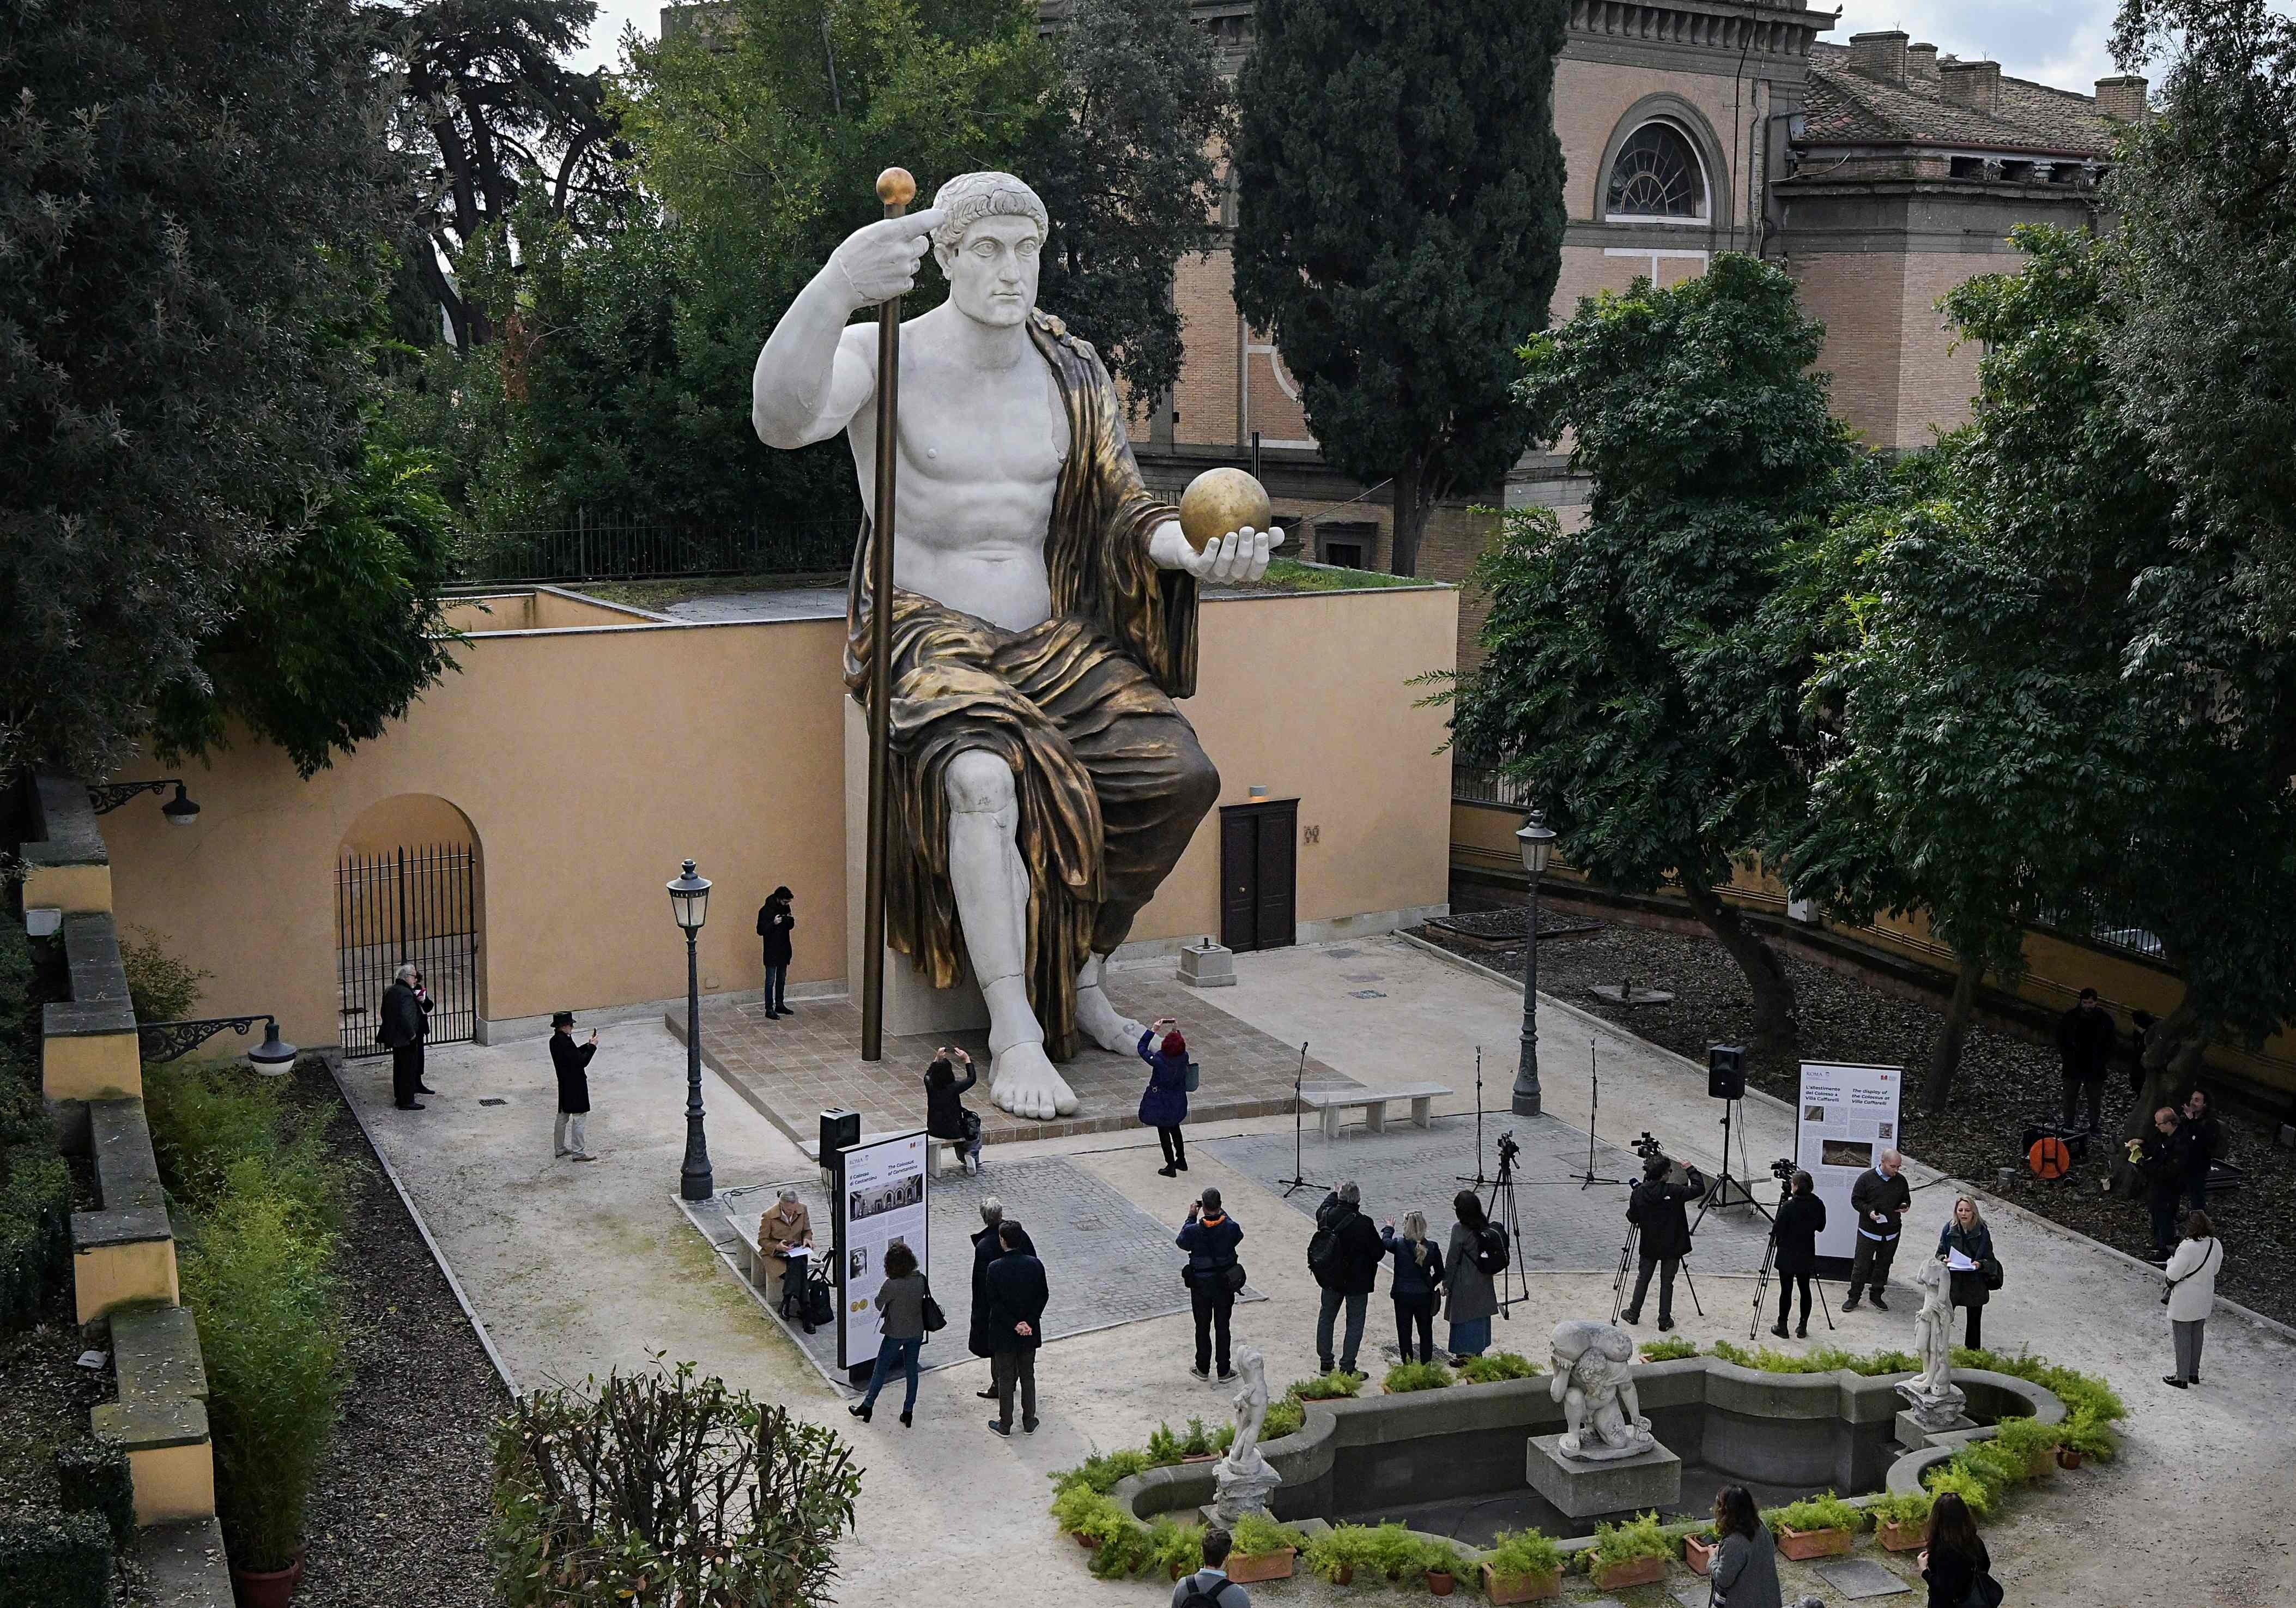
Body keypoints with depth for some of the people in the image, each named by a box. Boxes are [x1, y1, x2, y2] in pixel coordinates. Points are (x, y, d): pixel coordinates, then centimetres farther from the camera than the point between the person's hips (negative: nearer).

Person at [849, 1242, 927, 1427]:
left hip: (896, 1334, -4)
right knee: (912, 1371, 15)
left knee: (880, 1370, 13)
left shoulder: (891, 1285, -25)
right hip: (917, 1332, 4)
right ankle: (908, 1412, 22)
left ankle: (868, 1406, 27)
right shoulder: (921, 1280, -10)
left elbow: (879, 1305, -10)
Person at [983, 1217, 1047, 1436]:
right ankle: (1029, 1422, 26)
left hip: (1004, 1333, -3)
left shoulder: (995, 1268, -18)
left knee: (1005, 1379, 12)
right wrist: (1028, 1322, -7)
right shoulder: (1035, 1264, -9)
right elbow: (1043, 1296, -7)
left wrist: (1014, 1325, -12)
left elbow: (994, 1302, -16)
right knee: (1028, 1377, 17)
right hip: (1030, 1334, 3)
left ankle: (1005, 1424, 22)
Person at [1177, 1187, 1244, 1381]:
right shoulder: (1231, 1227, -18)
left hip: (1200, 1285, -1)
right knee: (1222, 1327, 13)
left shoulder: (1194, 1230, -23)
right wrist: (1220, 1212, 4)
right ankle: (1224, 1371, 20)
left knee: (1202, 1328, 15)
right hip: (1225, 1283, 1)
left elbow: (1182, 1242, -1)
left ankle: (1203, 1369, 26)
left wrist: (1191, 1217, 1)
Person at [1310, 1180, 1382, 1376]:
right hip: (1357, 1282, -4)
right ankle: (1347, 1367, 8)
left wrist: (1333, 1194, 35)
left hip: (1330, 1279, 5)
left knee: (1326, 1318, 20)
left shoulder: (1327, 1215, -11)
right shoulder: (1364, 1224, -24)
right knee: (1355, 1323, 8)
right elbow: (1378, 1253, -15)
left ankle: (1325, 1363, 26)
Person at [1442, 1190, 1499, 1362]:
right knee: (1480, 1314, 17)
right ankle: (1478, 1351, 27)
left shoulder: (1459, 1230, -19)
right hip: (1483, 1282, 7)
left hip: (1464, 1284, -6)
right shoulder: (1486, 1226, -1)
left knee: (1464, 1317, 5)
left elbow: (1452, 1260, -14)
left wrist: (1446, 1284, -5)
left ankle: (1466, 1354, 11)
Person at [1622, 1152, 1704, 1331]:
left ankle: (1633, 1314, 25)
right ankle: (1665, 1320, 14)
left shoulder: (1638, 1193, -11)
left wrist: (1631, 1202, 16)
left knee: (1643, 1279, 18)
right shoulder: (1674, 1192, -20)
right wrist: (1690, 1170, -1)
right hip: (1672, 1247, -2)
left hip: (1649, 1246, 2)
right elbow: (1699, 1189, -13)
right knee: (1667, 1283, 9)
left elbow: (1632, 1218, -2)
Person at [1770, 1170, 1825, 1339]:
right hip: (1807, 1256, 5)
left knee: (1786, 1290, 4)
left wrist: (1782, 1208, -4)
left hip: (1787, 1256, -5)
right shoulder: (1818, 1205, -4)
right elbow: (1820, 1226, 9)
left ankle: (1782, 1327, 11)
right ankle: (1803, 1328, 17)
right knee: (1805, 1289, 13)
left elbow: (1778, 1230, -16)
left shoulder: (1789, 1207, -21)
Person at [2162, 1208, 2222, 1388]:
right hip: (2204, 1299, 7)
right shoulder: (2216, 1245, -7)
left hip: (2184, 1302, -7)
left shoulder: (2187, 1248, -29)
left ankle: (2182, 1377, 16)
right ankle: (2194, 1373, 33)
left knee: (2182, 1338, 7)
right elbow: (2215, 1270, 7)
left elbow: (2173, 1275, -22)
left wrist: (2171, 1261, -3)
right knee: (2197, 1334, 21)